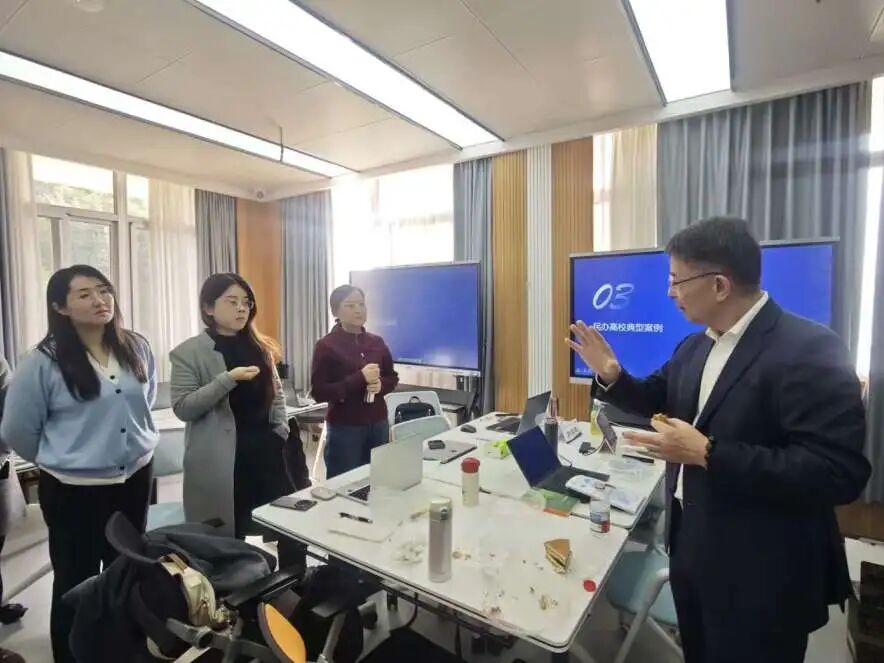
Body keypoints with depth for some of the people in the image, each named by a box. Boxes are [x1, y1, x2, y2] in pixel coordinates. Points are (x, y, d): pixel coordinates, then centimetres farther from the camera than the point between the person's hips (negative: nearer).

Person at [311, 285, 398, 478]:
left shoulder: (377, 342, 4)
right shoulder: (326, 345, -8)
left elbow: (392, 378, 14)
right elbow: (319, 392, -12)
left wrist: (380, 385, -9)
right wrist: (359, 378, -21)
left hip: (378, 424, 4)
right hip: (344, 428, -4)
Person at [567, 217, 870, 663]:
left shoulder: (809, 351, -23)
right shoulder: (695, 347, 3)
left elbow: (839, 474, -28)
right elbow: (661, 400, 15)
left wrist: (708, 454, -31)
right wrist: (612, 376, -4)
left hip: (761, 576, -7)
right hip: (691, 546, 8)